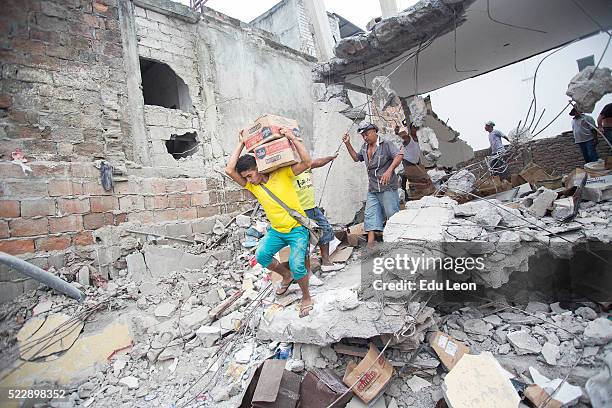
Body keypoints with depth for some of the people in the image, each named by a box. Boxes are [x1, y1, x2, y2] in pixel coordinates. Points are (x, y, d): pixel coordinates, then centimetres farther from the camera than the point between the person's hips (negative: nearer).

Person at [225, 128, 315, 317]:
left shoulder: (283, 173, -12)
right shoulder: (252, 185, -2)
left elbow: (306, 162, -24)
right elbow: (229, 170, -13)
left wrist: (292, 138, -26)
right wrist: (242, 143, -10)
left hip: (297, 228, -5)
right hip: (276, 230, 5)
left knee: (296, 264, -18)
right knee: (261, 255, -12)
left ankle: (306, 298, 11)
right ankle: (286, 276, 18)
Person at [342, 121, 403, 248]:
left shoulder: (385, 145, -8)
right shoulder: (365, 147, 15)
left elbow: (399, 155, -20)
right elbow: (356, 158, 30)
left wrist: (389, 171, -33)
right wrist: (347, 144, 20)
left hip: (387, 188, -7)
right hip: (372, 190, 7)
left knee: (393, 216, -1)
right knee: (370, 216, 2)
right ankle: (370, 246, 4)